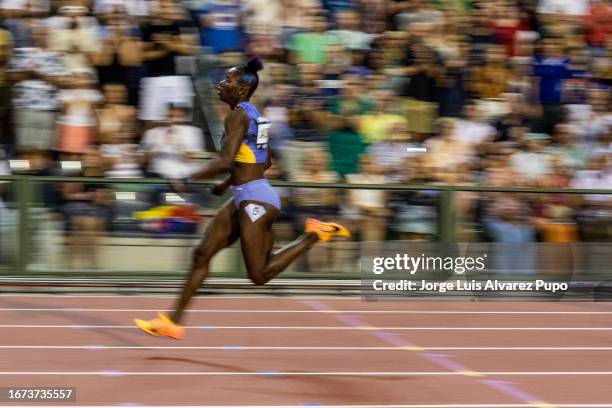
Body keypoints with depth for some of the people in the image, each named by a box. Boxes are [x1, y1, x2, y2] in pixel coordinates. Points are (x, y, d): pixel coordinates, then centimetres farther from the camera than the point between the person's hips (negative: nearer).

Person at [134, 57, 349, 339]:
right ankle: (173, 322, 10)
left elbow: (225, 161, -25)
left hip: (254, 199, -10)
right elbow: (266, 162, 22)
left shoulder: (238, 115, -15)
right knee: (202, 254, 8)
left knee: (259, 275, -4)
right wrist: (228, 183, 25)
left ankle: (312, 235, 2)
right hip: (244, 198, 10)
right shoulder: (254, 114, 14)